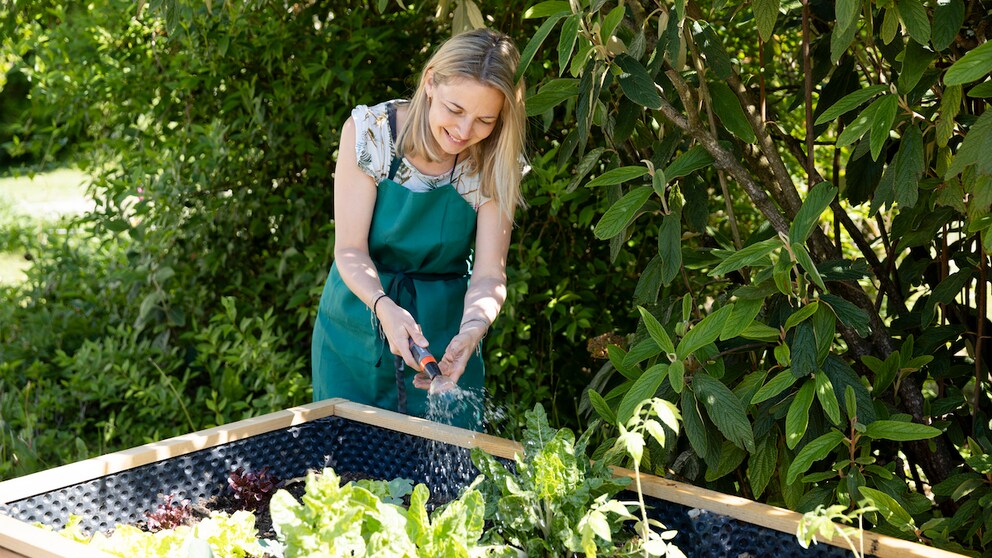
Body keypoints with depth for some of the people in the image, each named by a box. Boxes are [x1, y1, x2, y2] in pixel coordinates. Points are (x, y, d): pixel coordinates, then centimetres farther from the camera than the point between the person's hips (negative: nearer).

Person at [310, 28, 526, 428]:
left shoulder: (496, 164, -10)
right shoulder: (369, 131, -15)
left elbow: (489, 273, -16)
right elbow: (350, 251, -16)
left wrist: (472, 330, -36)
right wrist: (384, 307, -35)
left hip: (444, 331, 1)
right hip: (356, 330, 0)